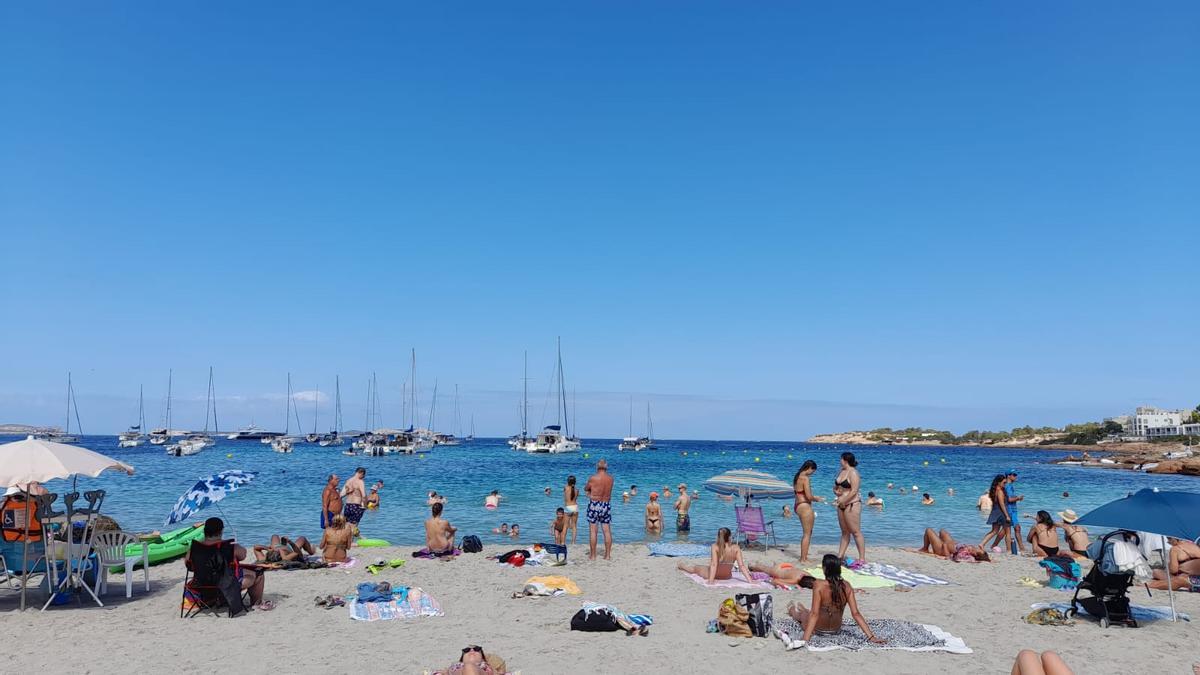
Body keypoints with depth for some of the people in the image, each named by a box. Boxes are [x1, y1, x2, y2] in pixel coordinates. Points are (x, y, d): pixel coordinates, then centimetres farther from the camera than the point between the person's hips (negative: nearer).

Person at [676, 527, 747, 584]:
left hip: (714, 574, -2)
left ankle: (681, 566, 62)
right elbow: (741, 566, -22)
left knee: (695, 568, 31)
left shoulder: (715, 547, -25)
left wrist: (711, 580, -30)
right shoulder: (736, 548, -20)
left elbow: (714, 564, -29)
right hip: (728, 576, 2)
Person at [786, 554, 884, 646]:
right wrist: (871, 637, -14)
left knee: (795, 606, 27)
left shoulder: (819, 585, -28)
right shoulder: (846, 586, -15)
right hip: (836, 630, 4)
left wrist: (805, 638, -33)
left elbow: (815, 614, -31)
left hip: (818, 630, -4)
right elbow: (856, 613, -18)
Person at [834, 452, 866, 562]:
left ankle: (862, 558, -3)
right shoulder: (841, 471, 13)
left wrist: (843, 500, -17)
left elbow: (854, 491, -21)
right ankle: (840, 556, 18)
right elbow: (835, 487, 22)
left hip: (852, 504, -9)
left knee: (856, 532, -6)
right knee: (845, 532, 14)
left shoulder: (853, 472, -14)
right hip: (842, 505, 9)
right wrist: (836, 491, 0)